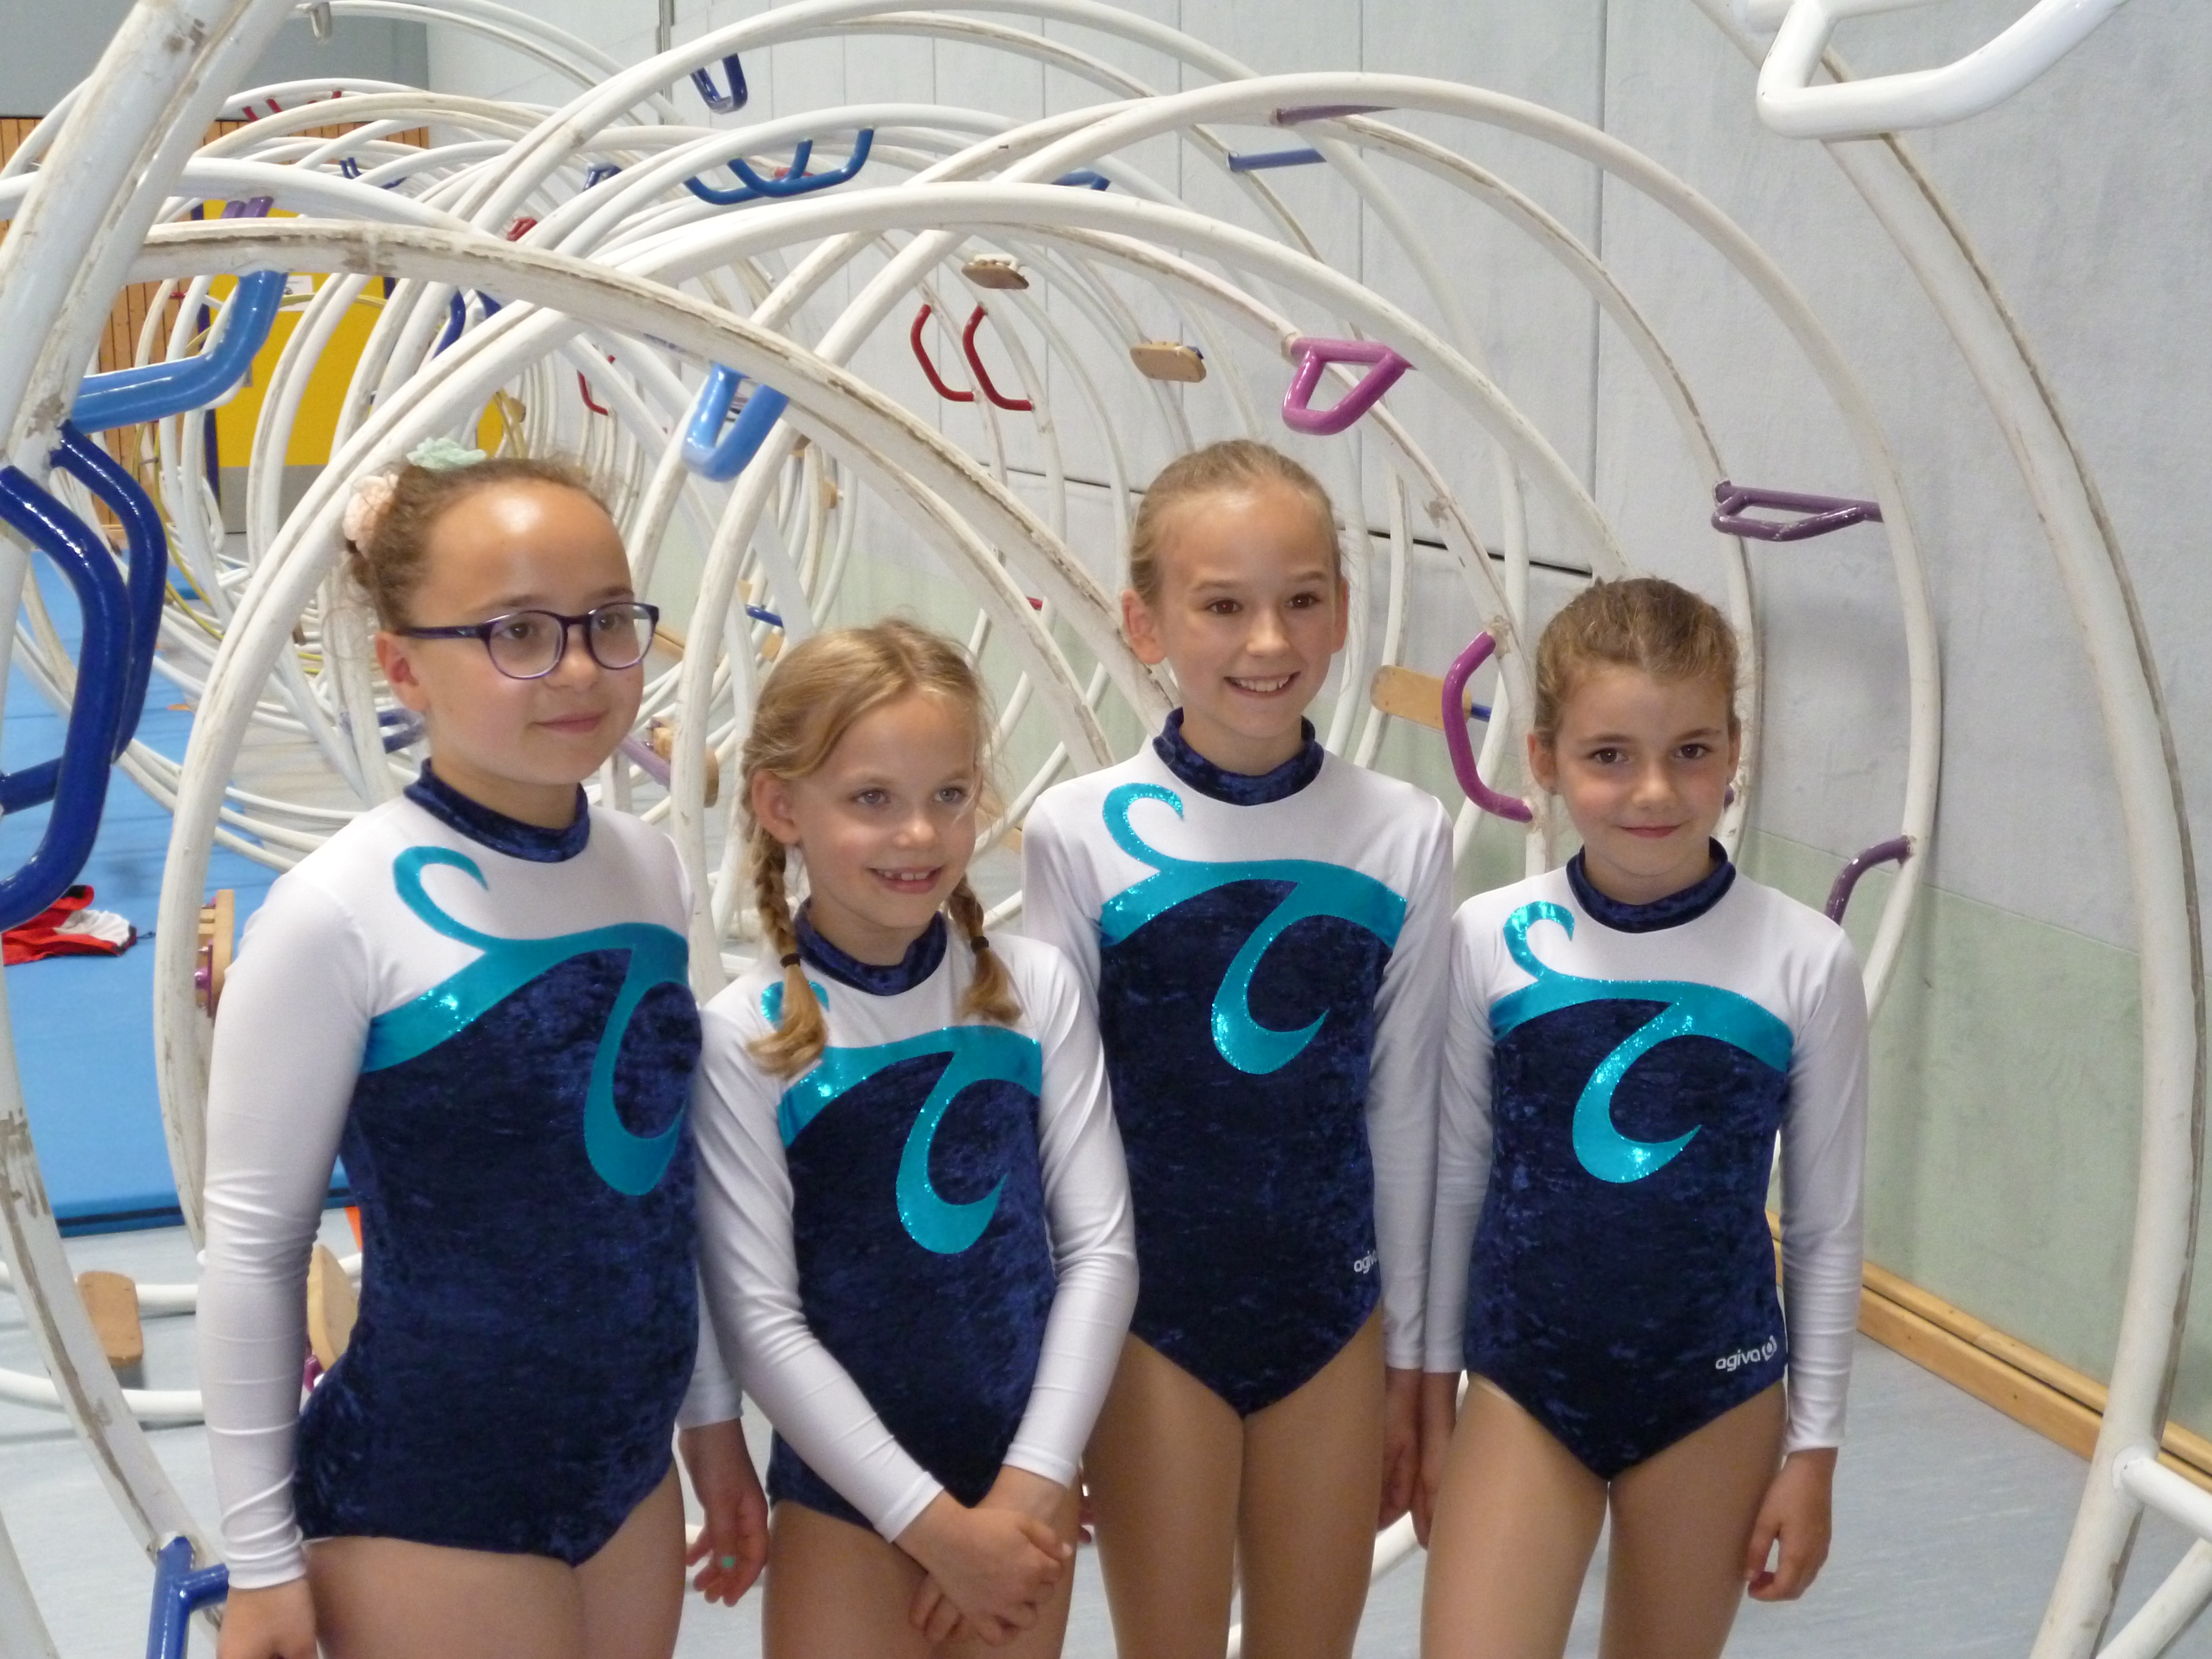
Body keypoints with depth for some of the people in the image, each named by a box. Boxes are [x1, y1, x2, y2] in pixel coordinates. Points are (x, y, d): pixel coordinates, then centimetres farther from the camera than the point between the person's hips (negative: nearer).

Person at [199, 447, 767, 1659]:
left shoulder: (649, 868, -1)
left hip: (628, 1470, 6)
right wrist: (262, 1559, -7)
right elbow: (253, 1240, -11)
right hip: (426, 1506, -5)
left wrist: (712, 1417, 15)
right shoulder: (343, 912, -18)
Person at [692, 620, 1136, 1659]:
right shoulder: (743, 1038, -12)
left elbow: (1101, 1247, -3)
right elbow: (761, 1323, -12)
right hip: (846, 1492, -2)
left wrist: (1028, 1488, -8)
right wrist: (934, 1522, -12)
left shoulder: (1035, 991, -4)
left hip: (1026, 1477, 2)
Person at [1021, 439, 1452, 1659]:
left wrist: (1410, 1356, 9)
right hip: (1152, 1308, -2)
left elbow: (1401, 1109, 4)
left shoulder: (1404, 836, -2)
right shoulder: (1082, 833, -9)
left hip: (1333, 1312, 2)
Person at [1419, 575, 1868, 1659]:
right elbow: (1456, 1181, 2)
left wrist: (1813, 1448, 3)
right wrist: (1433, 1389, 7)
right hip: (1525, 1379, 0)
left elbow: (1826, 1227, -1)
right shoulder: (1490, 941, -9)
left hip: (1716, 1395, 0)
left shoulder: (1804, 961, -11)